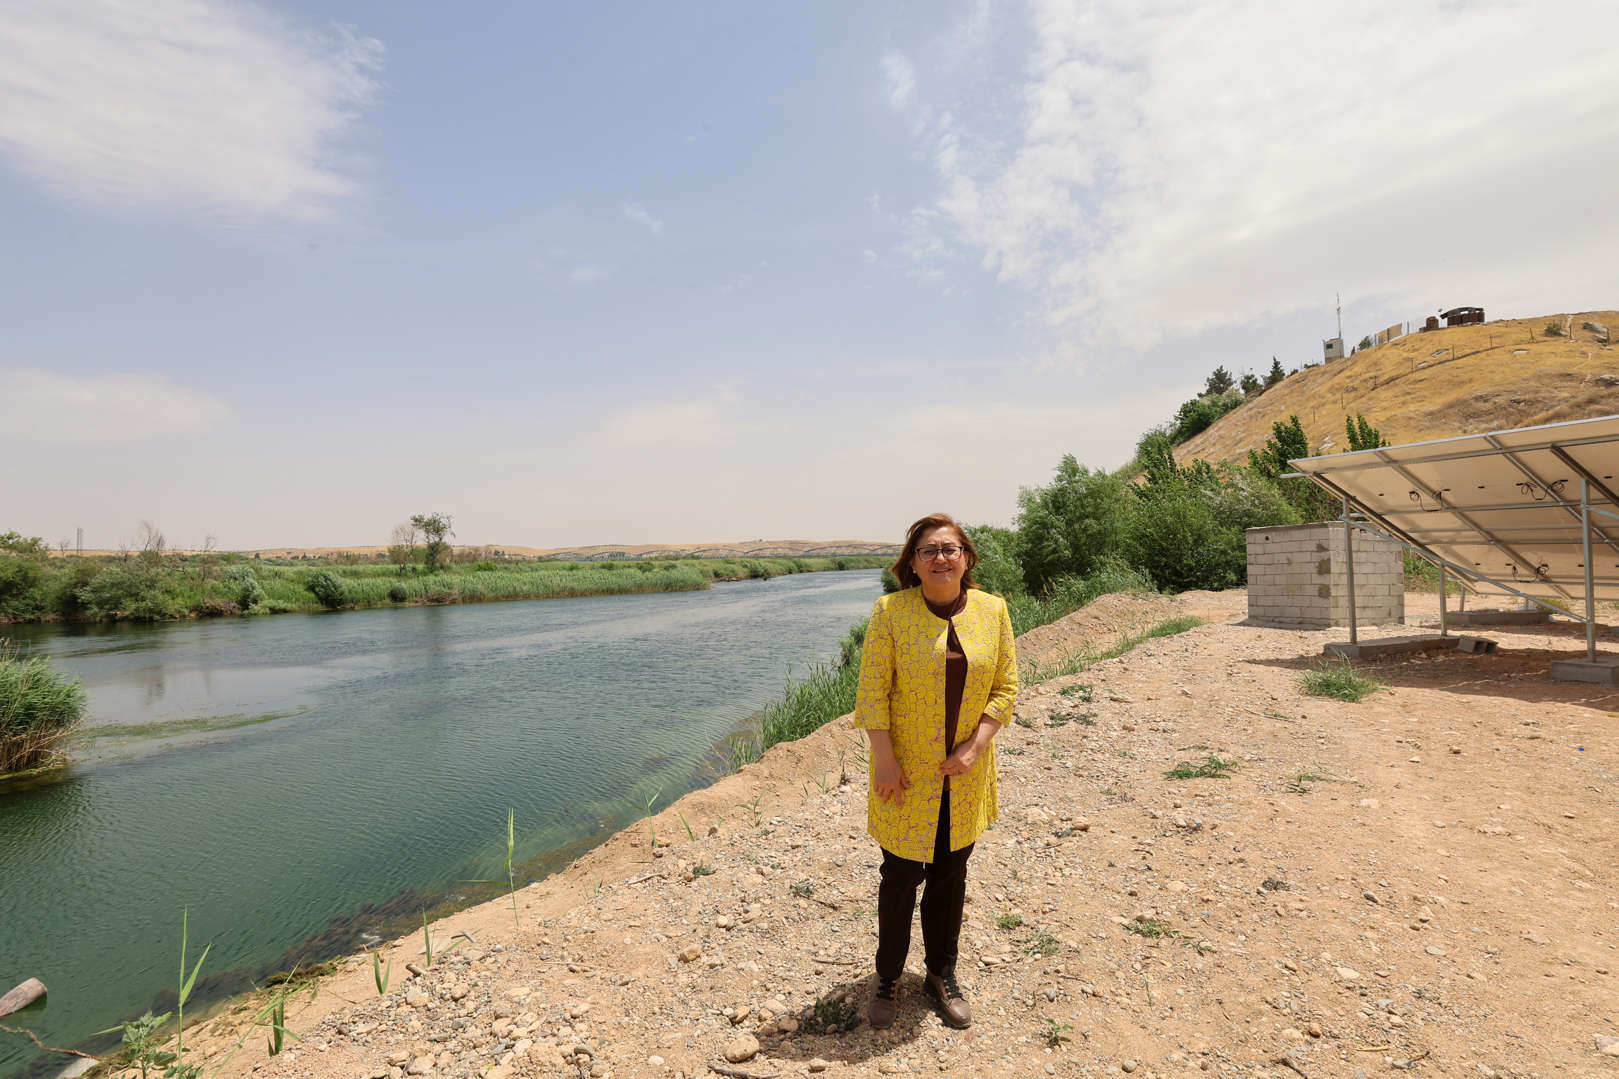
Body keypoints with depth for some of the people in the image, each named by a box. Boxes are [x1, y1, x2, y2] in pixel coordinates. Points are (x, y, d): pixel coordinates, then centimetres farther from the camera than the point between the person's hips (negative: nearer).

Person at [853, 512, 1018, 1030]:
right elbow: (871, 691, -11)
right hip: (907, 773, -3)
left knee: (951, 875, 17)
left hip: (964, 773, 3)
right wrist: (885, 759, -13)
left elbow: (1005, 687, 0)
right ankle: (887, 977, 33)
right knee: (902, 875, 9)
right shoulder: (891, 612, -12)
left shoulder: (992, 611, -3)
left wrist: (976, 746, -9)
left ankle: (942, 974, 39)